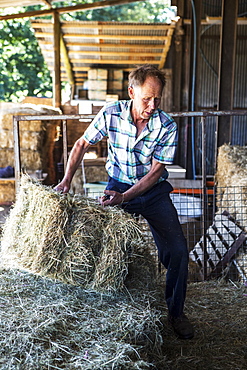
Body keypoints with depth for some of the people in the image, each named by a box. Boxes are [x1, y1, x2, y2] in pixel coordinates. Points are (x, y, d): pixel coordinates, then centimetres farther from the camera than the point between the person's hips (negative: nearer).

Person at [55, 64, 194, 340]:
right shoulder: (111, 114, -15)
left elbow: (156, 171, -16)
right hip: (118, 186, 1)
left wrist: (124, 197, -26)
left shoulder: (167, 126, -17)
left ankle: (176, 312, 16)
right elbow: (82, 144, -3)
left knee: (177, 251, -5)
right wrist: (66, 180, -12)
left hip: (154, 191, 0)